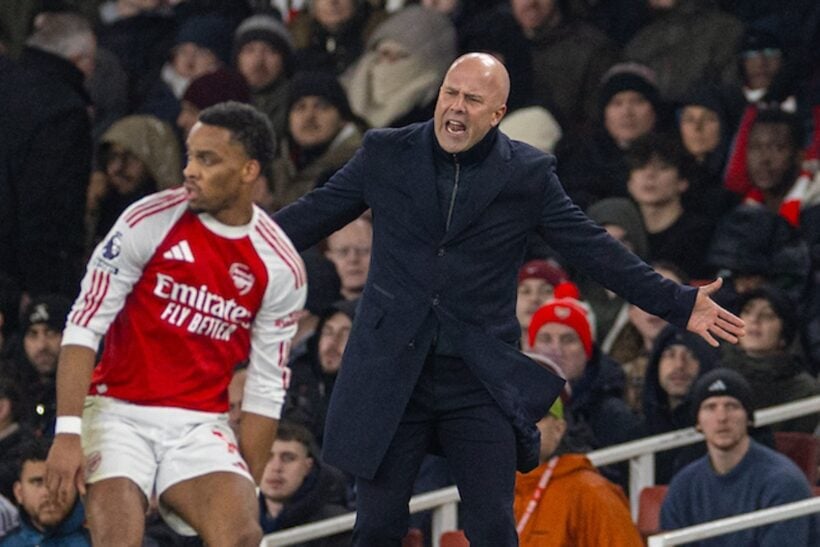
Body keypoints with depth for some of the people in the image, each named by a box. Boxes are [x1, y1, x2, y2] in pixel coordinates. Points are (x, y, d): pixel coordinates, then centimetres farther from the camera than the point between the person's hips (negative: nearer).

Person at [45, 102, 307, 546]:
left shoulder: (281, 268, -1)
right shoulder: (149, 221, -8)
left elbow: (266, 388, 5)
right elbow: (83, 329, -8)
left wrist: (245, 491, 3)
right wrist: (67, 433, -18)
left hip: (202, 426, 2)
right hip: (119, 410, -2)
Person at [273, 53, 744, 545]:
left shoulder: (528, 175, 0)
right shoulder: (385, 155, 2)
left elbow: (594, 249, 4)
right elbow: (314, 214, 10)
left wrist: (680, 304, 1)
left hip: (481, 380, 0)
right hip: (392, 372, 1)